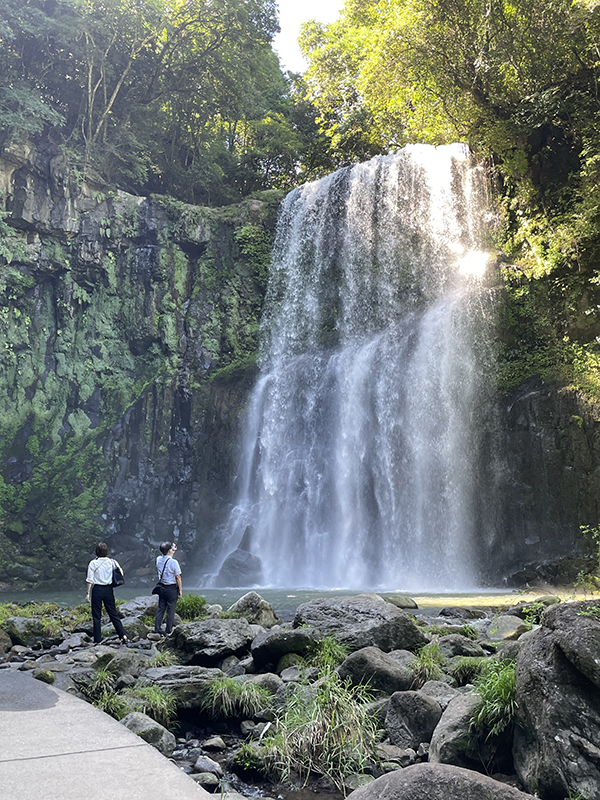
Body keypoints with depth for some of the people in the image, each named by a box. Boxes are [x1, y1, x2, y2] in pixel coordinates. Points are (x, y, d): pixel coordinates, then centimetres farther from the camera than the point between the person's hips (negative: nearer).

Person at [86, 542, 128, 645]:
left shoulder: (93, 563, -7)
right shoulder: (112, 562, -1)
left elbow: (90, 580, -6)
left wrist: (88, 593, -1)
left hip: (97, 590, -2)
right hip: (108, 589, 2)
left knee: (96, 616, 7)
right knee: (113, 614, 9)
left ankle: (97, 640, 9)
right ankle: (123, 635, 0)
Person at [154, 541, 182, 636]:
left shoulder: (158, 559, -3)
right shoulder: (173, 562, -18)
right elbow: (178, 578, -12)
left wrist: (173, 549, 20)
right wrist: (180, 590, -3)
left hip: (161, 587, 5)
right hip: (172, 588, -5)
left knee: (160, 608, 13)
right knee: (171, 610, 5)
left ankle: (157, 630, 16)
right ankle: (168, 631, 12)